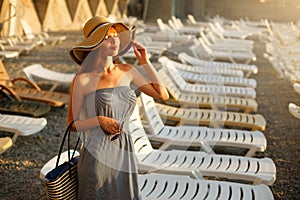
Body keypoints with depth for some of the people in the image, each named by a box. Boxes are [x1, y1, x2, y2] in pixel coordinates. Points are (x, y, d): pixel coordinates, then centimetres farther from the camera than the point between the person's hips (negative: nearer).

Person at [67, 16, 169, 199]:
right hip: (97, 155, -4)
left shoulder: (127, 71, 3)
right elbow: (72, 124, -4)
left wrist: (145, 61, 3)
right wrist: (99, 120, -21)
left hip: (125, 154, 5)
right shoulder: (82, 80, -10)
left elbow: (163, 94, 5)